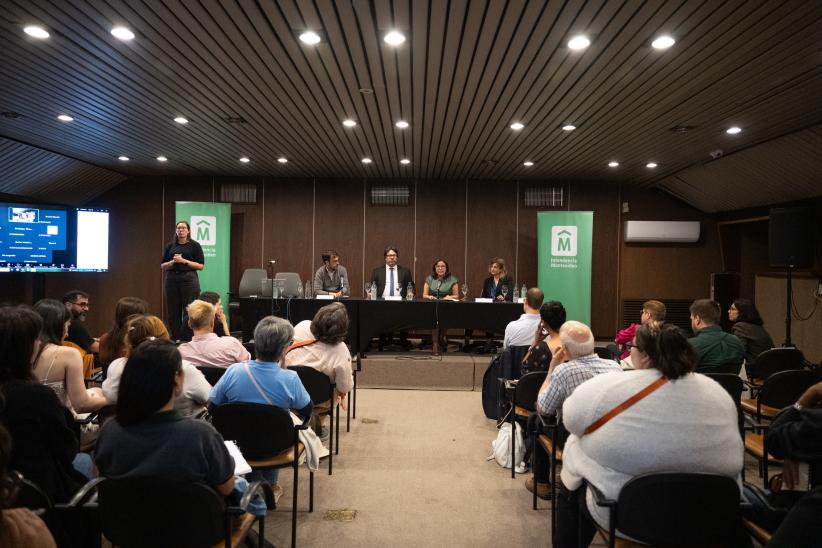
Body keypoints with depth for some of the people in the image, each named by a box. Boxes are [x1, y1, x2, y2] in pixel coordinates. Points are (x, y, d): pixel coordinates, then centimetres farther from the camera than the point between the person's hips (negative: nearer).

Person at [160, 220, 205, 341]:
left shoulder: (194, 245, 1)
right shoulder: (170, 246, 12)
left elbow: (201, 266, -4)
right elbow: (163, 266, 12)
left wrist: (184, 261, -14)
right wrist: (173, 262, -8)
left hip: (189, 279, -4)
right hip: (172, 279, 4)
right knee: (173, 311, 4)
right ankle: (175, 339, 11)